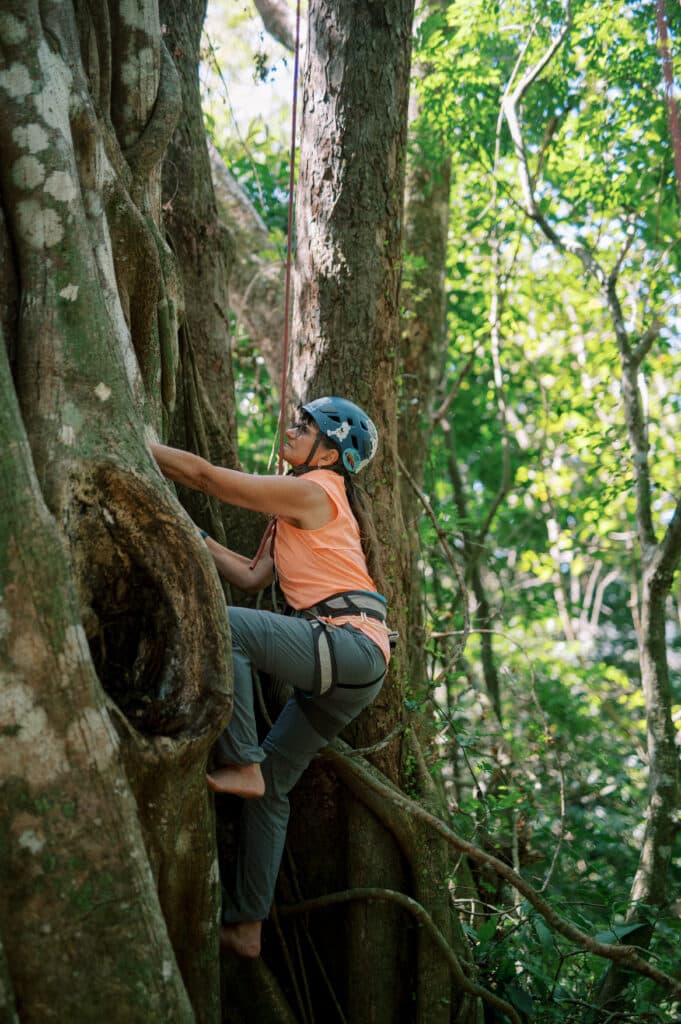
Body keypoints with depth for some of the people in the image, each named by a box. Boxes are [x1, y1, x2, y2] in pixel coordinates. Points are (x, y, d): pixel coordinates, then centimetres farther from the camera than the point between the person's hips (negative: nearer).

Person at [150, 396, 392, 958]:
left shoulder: (311, 493, -5)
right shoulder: (303, 508, 23)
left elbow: (203, 474, -7)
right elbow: (253, 576, 19)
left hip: (351, 644, -10)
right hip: (345, 665, 10)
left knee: (225, 626, -24)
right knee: (274, 783, 10)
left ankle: (242, 765, -17)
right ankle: (246, 926, 14)